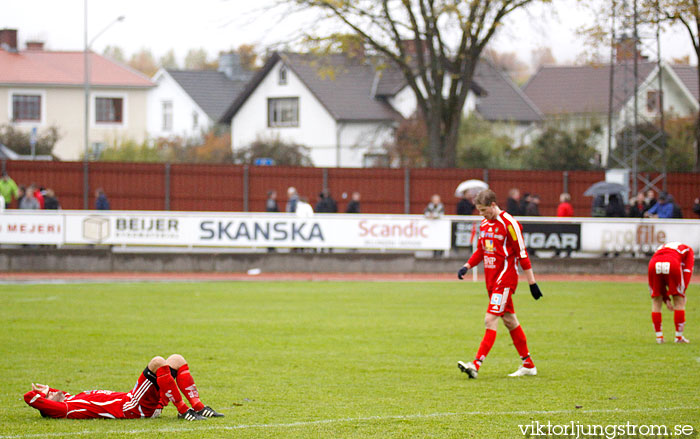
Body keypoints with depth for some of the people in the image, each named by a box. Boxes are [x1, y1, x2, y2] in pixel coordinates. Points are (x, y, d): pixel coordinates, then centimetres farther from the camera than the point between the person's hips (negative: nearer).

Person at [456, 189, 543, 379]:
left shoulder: (509, 224, -14)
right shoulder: (484, 223, 11)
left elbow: (522, 254, -13)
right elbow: (481, 251, 20)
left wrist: (532, 282, -11)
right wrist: (467, 266, 3)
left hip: (504, 281, -9)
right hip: (492, 280, 9)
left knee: (490, 320, -15)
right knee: (510, 321, 13)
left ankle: (476, 365, -21)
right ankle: (528, 365, 22)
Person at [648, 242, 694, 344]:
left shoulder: (661, 249, 41)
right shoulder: (688, 250, 32)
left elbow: (660, 281, 36)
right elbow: (687, 271, 16)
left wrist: (666, 299, 33)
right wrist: (682, 291, 14)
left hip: (654, 264, 4)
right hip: (672, 263, -4)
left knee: (656, 301, 19)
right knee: (679, 301, 11)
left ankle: (659, 336, 17)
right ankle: (679, 337, 11)